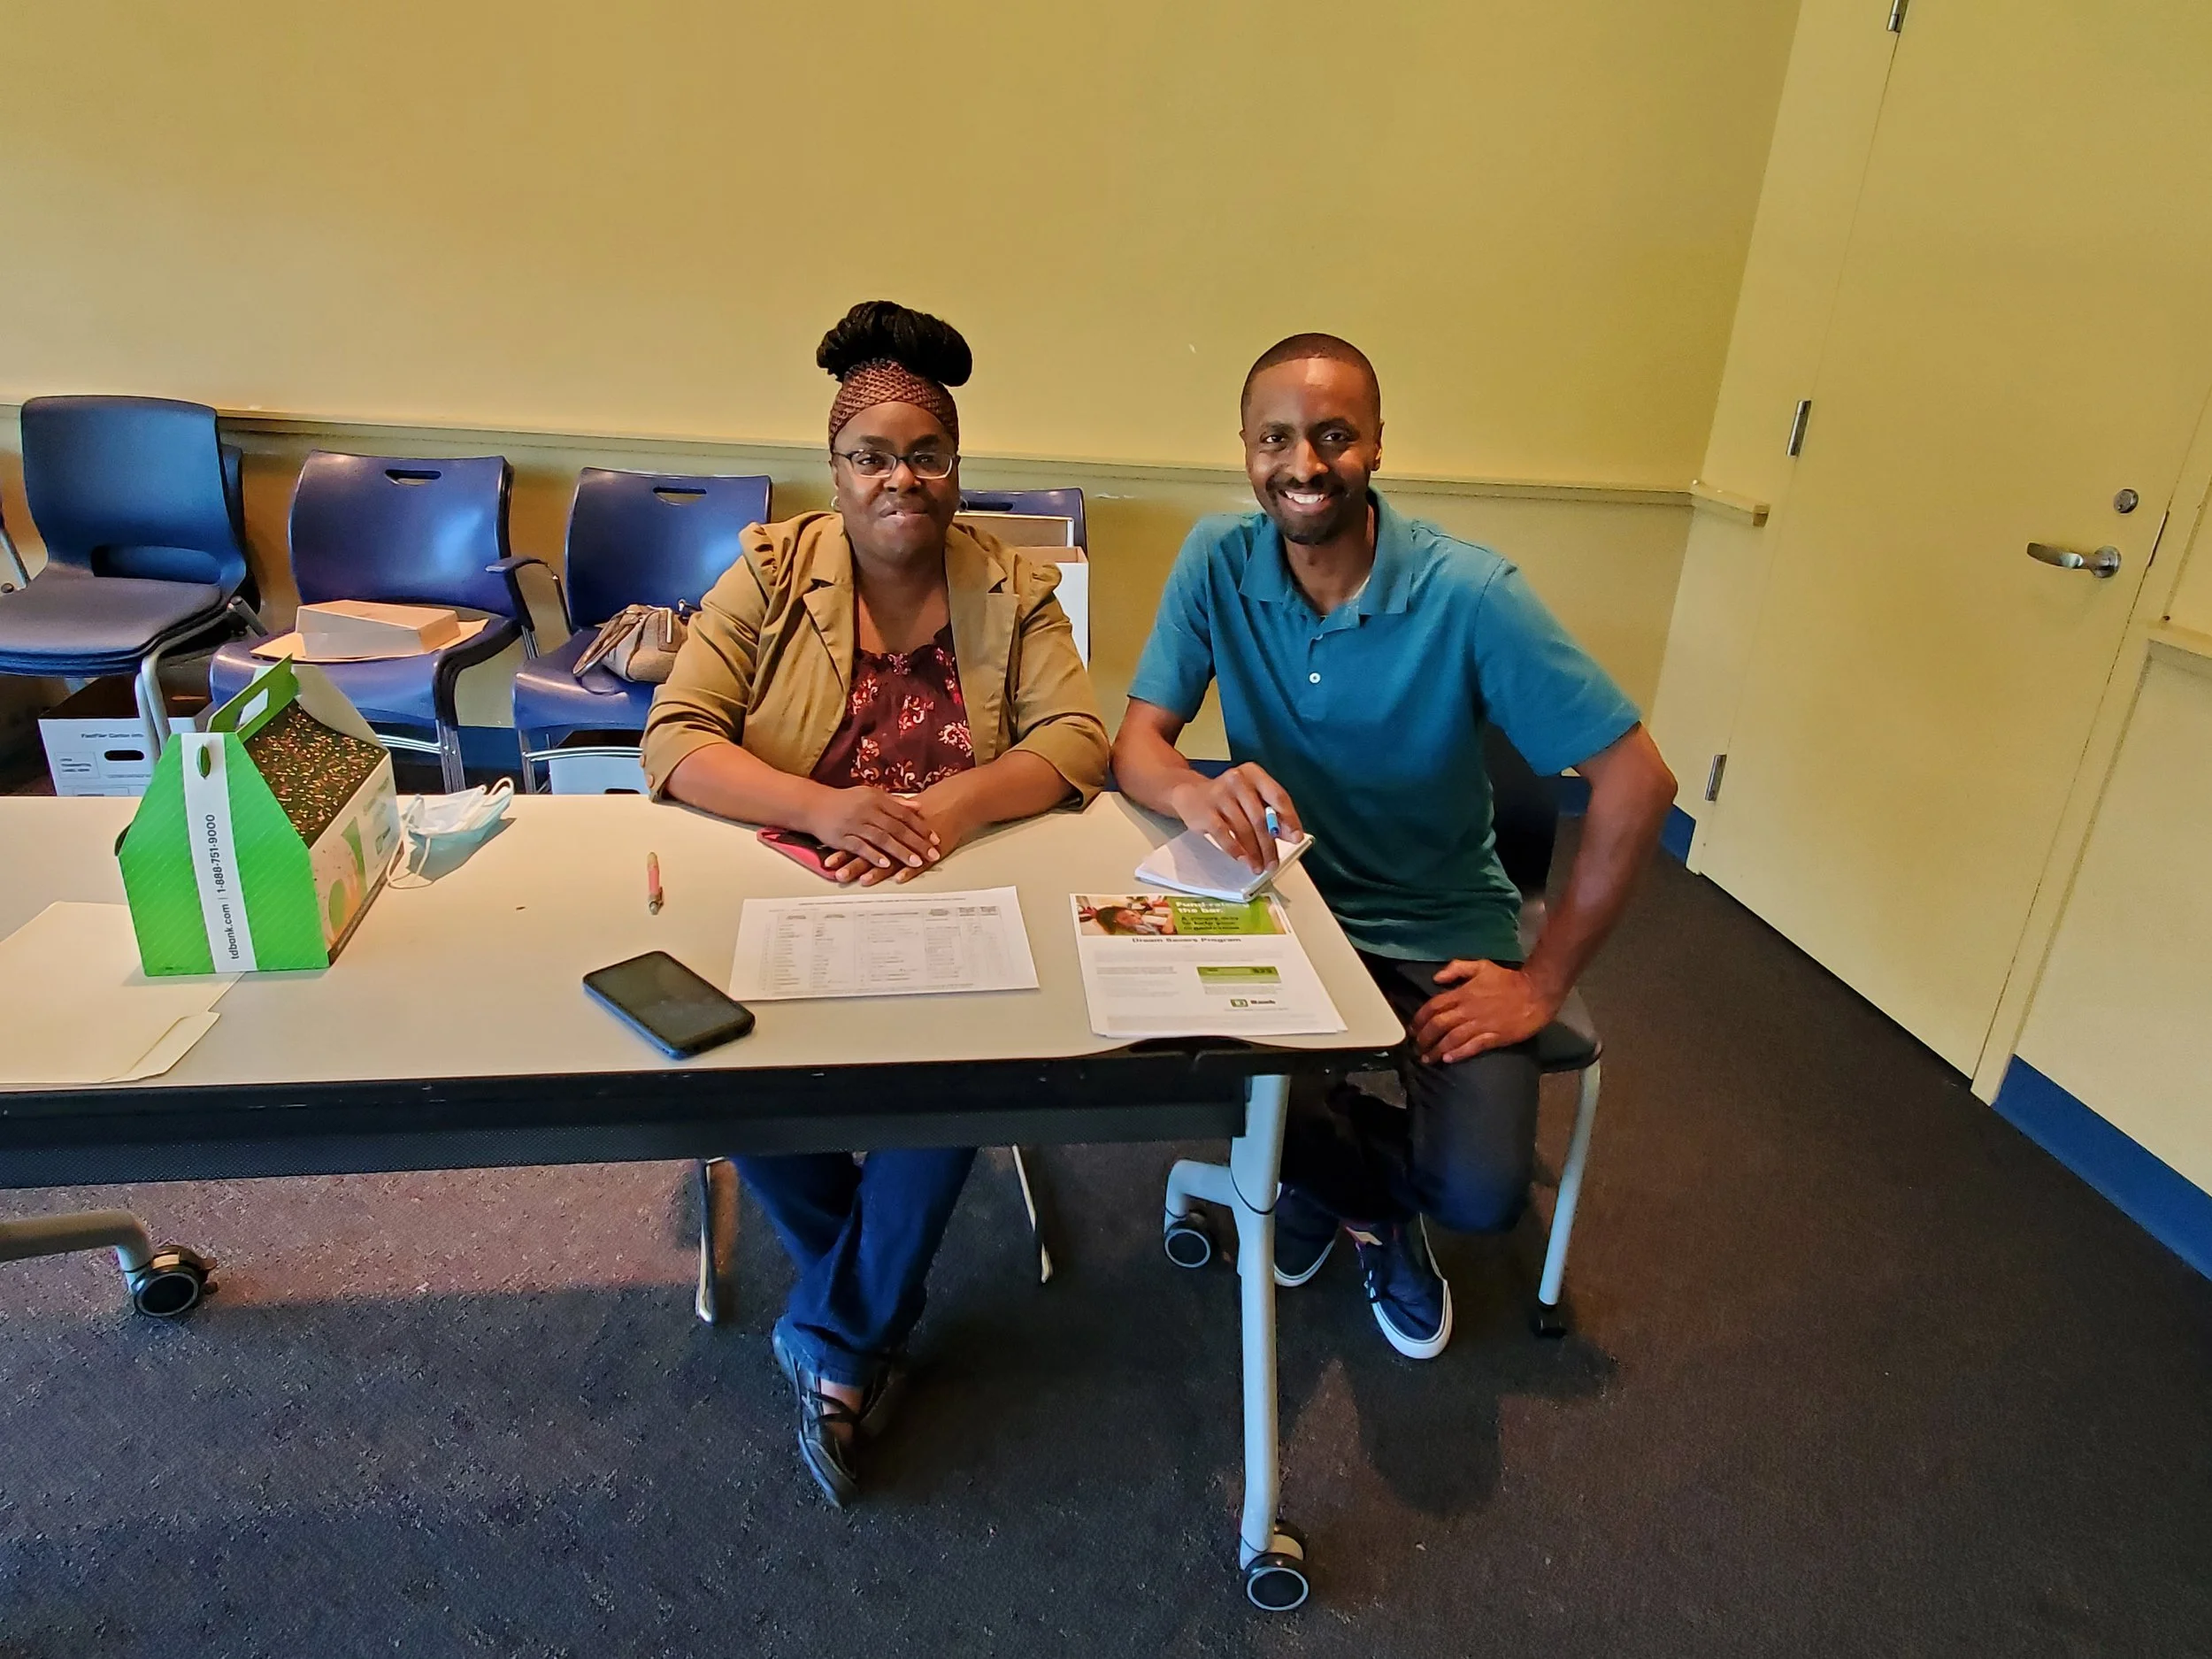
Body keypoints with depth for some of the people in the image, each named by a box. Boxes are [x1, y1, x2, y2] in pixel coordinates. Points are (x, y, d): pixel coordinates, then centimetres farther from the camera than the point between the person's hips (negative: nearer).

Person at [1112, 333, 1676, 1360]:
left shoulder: (1469, 594, -18)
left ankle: (1340, 1177, 22)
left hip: (1440, 937, -2)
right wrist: (1193, 792, -35)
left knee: (1480, 1191, -20)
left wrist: (1543, 981, -14)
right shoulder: (1217, 562, -8)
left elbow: (1637, 781, -16)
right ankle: (1372, 1198, 10)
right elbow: (1138, 740, -10)